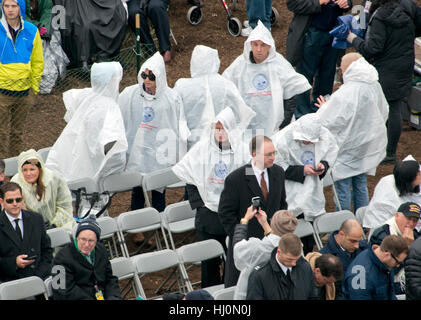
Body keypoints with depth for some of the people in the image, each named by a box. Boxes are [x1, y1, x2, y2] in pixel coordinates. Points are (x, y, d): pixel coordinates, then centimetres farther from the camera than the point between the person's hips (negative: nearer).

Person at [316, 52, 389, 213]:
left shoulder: (344, 94, -26)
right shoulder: (375, 87, -4)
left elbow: (329, 123, -20)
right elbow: (383, 114, 12)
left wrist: (324, 108, 0)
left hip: (347, 150, -7)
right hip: (367, 147, 7)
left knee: (342, 188, 5)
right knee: (361, 185, 18)